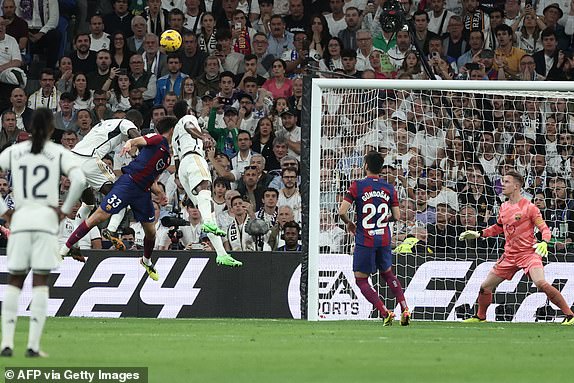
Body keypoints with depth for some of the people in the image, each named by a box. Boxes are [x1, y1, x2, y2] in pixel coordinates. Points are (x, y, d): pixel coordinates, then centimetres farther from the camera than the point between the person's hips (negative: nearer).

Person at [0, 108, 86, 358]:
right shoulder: (59, 153, 2)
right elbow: (79, 180, -12)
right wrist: (65, 209, -2)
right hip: (46, 219, -2)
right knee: (40, 283, 0)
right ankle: (33, 345, -7)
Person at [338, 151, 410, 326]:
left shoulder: (357, 186, -10)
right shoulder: (389, 189, 2)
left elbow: (342, 211, -15)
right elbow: (397, 216, 4)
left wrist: (349, 223, 6)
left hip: (365, 241, -5)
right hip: (384, 239, 5)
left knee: (361, 279, 6)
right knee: (387, 273, 24)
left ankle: (385, 312, -8)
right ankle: (405, 309, 13)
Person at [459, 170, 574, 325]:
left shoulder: (529, 207, -9)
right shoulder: (504, 207, 11)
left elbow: (544, 228, -10)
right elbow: (498, 227, 28)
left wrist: (544, 242, -30)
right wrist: (478, 234, 20)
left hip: (528, 253, -7)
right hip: (510, 254, 7)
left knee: (541, 283, -29)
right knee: (485, 287, 6)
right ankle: (480, 317, 30)